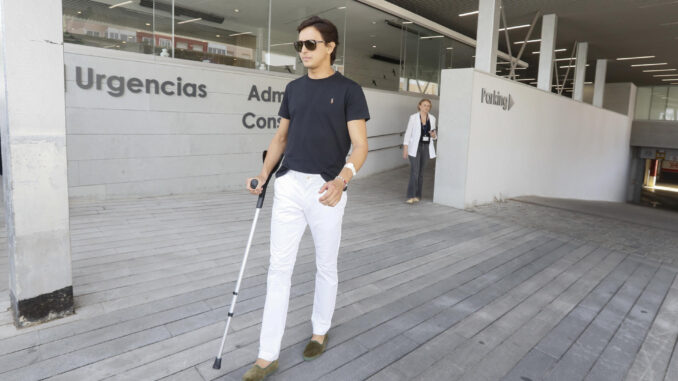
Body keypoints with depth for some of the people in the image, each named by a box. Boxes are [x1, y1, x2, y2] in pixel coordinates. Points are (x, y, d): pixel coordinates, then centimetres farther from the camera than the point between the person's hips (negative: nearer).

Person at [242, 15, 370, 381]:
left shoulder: (348, 90, -3)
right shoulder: (293, 88, 11)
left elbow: (360, 145, -9)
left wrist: (342, 179, -27)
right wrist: (263, 175, 3)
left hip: (325, 189, -4)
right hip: (289, 186, 4)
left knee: (326, 267, 12)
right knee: (278, 268, 2)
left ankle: (320, 331, 35)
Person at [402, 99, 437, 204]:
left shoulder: (432, 118, 6)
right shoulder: (413, 117, -6)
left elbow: (433, 135, 14)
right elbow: (408, 133, -5)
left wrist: (434, 135, -11)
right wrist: (405, 149, -10)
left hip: (426, 148, 4)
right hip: (415, 147, -4)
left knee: (420, 172, 9)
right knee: (414, 172, -13)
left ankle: (417, 196, 16)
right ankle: (410, 196, -11)